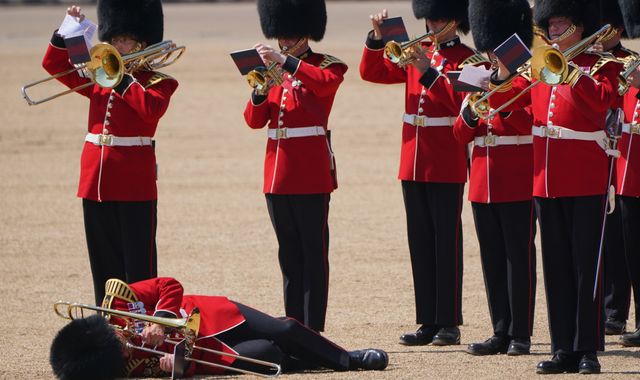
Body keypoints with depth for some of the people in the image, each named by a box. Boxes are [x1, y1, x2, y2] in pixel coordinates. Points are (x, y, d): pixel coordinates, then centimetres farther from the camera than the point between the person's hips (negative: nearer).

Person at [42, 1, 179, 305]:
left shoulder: (159, 83, -1)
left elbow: (152, 109, -22)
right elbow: (54, 64, 16)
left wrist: (123, 78, -18)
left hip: (134, 185, -6)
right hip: (95, 181, 6)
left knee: (138, 263, -3)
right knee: (104, 263, 10)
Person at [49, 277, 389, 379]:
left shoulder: (116, 299, -23)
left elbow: (169, 286, -14)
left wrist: (163, 320, -28)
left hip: (210, 316, 4)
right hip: (213, 350, -4)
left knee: (284, 331, -1)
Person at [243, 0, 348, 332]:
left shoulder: (327, 65, -1)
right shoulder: (274, 69, 14)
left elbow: (325, 82, -26)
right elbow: (255, 121, 8)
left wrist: (286, 61, -31)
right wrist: (260, 91, -11)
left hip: (311, 174, -6)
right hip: (278, 176, 6)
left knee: (313, 254, -4)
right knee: (289, 255, 10)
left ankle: (313, 330, -4)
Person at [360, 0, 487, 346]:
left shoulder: (467, 58, -4)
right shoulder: (416, 53, 13)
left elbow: (460, 102, -18)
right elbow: (372, 73, 12)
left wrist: (428, 70, -24)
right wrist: (377, 38, -2)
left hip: (447, 165, -6)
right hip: (413, 163, 6)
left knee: (447, 240, -3)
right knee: (420, 242, 7)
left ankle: (449, 323, 1)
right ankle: (428, 321, 12)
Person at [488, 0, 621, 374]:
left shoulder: (601, 65, -1)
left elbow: (603, 101, -20)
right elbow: (505, 100, 12)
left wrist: (570, 70, -25)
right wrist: (501, 78, -8)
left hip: (587, 182, -5)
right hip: (547, 183, 5)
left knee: (586, 266, -3)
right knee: (556, 268, 7)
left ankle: (588, 349, -1)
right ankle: (564, 348, 11)